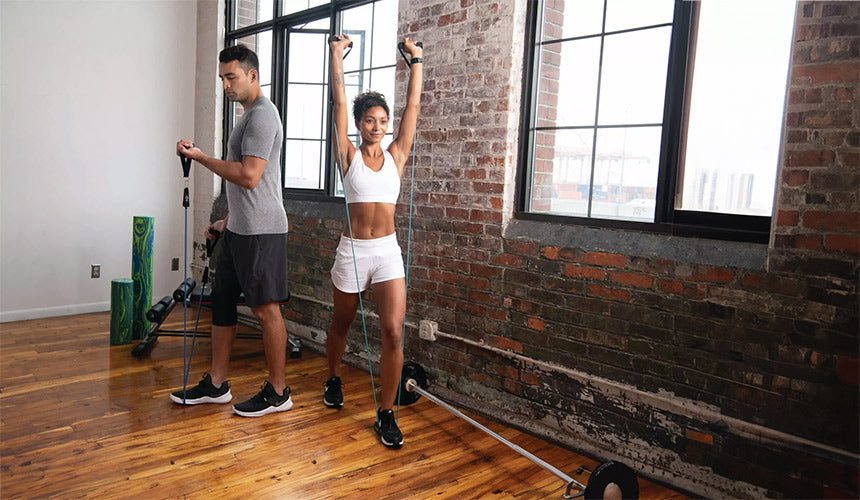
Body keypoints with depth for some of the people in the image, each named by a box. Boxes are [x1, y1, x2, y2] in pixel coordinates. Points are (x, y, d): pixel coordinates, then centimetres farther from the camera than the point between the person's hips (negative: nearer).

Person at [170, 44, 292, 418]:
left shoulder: (262, 114, -13)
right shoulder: (249, 114, 20)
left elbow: (249, 177, -23)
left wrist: (200, 157, -15)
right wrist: (228, 220, 25)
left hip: (260, 231, -11)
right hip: (240, 229, 11)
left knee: (266, 309, -4)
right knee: (222, 300, 13)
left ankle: (278, 392, 9)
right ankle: (216, 385, 24)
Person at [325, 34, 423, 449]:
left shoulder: (395, 156, 6)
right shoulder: (349, 156, 0)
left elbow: (413, 106, 7)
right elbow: (339, 101, -2)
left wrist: (416, 61, 10)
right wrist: (336, 54, 2)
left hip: (388, 252, 1)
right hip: (352, 251, -1)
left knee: (393, 332, -9)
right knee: (341, 324, 17)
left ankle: (385, 413, 4)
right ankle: (333, 379, 46)